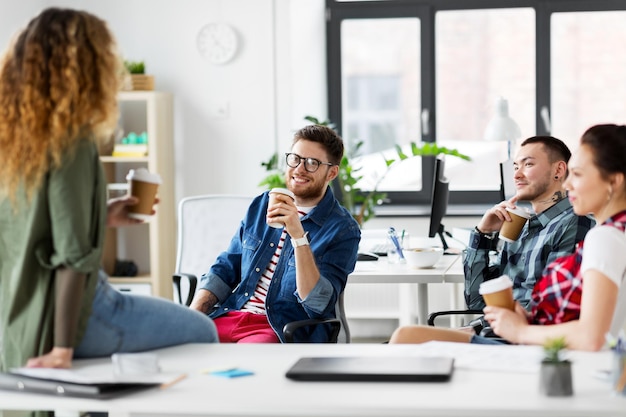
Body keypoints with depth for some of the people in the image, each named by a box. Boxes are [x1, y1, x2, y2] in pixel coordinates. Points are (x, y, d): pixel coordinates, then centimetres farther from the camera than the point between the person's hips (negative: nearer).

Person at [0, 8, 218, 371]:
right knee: (202, 331, 14)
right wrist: (63, 349, -24)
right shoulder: (72, 142, -20)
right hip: (75, 315, -8)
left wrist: (102, 216, 15)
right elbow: (72, 253, -24)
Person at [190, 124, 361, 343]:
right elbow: (224, 270, 15)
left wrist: (298, 235, -23)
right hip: (231, 316, 5)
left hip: (284, 332, -5)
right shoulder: (262, 205, 14)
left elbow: (318, 305, -14)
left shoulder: (343, 230, -3)